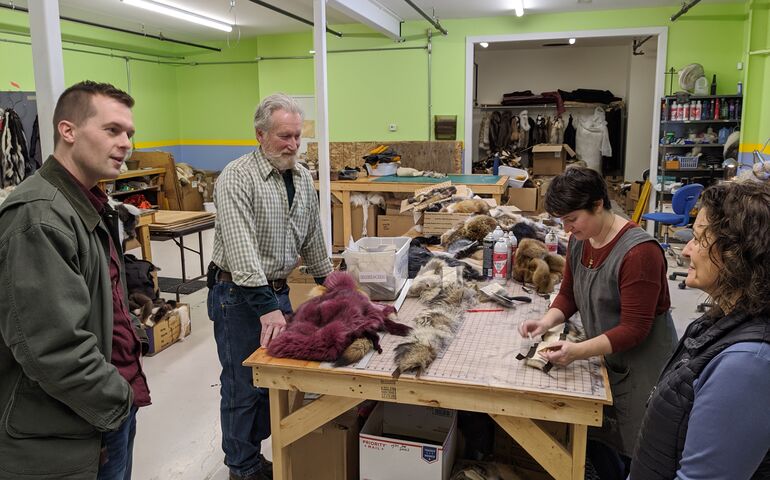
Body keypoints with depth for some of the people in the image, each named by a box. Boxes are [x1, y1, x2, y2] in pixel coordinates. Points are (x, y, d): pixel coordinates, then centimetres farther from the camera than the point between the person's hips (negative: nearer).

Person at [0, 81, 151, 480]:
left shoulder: (87, 205, 9)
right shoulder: (38, 216, -23)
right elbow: (54, 347, -28)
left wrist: (125, 389, 14)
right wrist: (118, 403, -15)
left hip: (111, 409, 9)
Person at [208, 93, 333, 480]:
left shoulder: (302, 178, 6)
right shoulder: (237, 178, -17)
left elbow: (312, 237, 17)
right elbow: (241, 248, -26)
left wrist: (327, 280, 19)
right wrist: (266, 307, -31)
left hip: (278, 290, 7)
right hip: (239, 294, -7)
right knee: (243, 386, 4)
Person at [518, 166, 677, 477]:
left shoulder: (639, 251, -25)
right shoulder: (578, 241, -1)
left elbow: (634, 328, -24)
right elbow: (568, 294, 8)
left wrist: (578, 352, -32)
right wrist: (546, 321, -11)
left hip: (641, 369, -6)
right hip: (606, 360, 7)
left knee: (633, 454, 6)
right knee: (593, 439, 13)